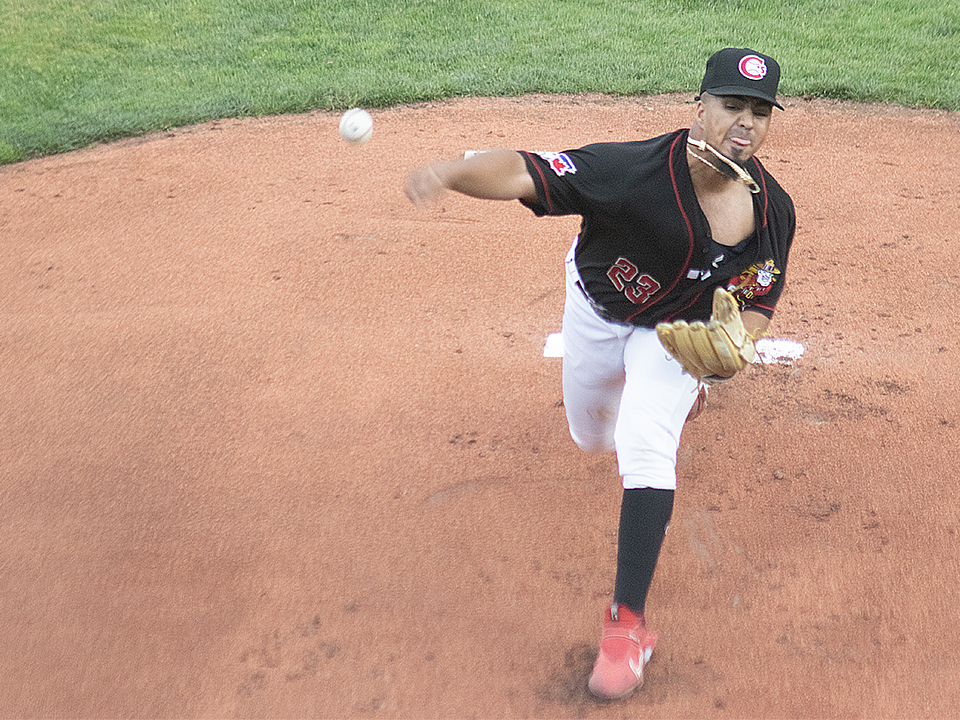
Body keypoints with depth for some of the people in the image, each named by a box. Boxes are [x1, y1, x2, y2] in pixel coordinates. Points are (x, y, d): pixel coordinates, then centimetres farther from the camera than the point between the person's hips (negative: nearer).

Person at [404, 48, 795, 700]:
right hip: (598, 311, 0)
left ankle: (628, 622, -14)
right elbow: (524, 171, -45)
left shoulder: (774, 210, -21)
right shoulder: (640, 170, -35)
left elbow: (760, 302, -5)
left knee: (647, 447, -21)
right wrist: (453, 171, -65)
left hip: (679, 332, 0)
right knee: (593, 438, 21)